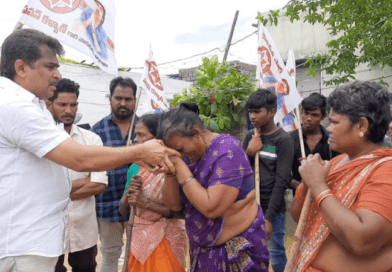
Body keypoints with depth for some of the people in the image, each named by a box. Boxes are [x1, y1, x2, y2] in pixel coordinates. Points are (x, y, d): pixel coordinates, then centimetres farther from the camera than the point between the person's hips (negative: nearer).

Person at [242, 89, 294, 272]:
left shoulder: (284, 140, -9)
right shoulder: (250, 136, 5)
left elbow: (281, 182, -13)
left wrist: (268, 216, -15)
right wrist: (249, 153, -12)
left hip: (272, 208, -4)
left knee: (276, 254, 5)